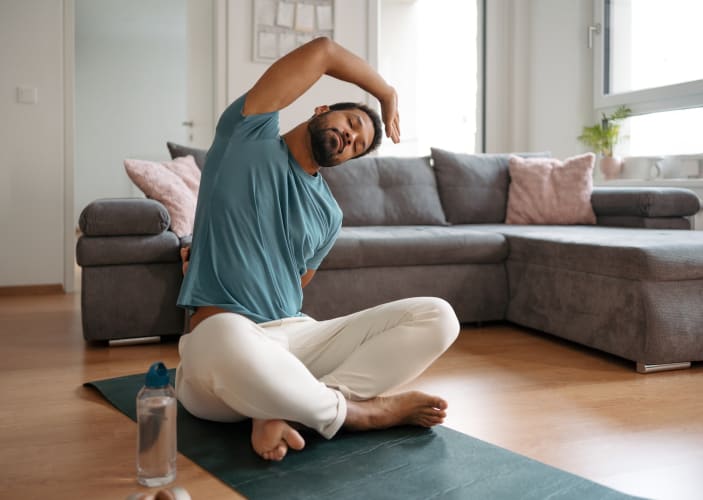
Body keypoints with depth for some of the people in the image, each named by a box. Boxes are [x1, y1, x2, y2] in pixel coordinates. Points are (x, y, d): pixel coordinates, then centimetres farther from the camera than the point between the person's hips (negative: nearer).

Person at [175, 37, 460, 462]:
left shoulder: (329, 215, 14)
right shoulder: (247, 136, 3)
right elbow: (323, 51, 0)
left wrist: (211, 266, 13)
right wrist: (386, 94, 14)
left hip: (297, 337, 5)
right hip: (225, 338, -5)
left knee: (437, 317, -11)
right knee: (226, 337, -44)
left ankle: (287, 411, -25)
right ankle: (354, 411, -15)